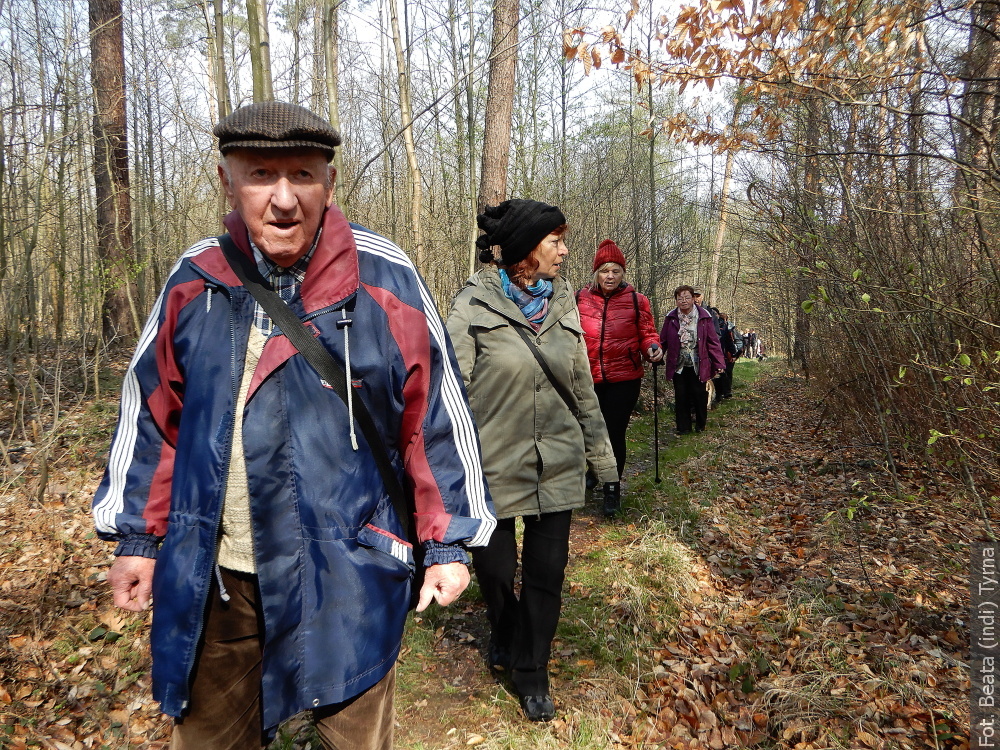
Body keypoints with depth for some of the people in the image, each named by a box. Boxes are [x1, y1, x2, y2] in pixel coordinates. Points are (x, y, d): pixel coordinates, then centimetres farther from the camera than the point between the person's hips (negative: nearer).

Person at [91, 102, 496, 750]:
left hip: (345, 574, -3)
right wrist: (137, 533, 10)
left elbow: (436, 413, -7)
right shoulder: (194, 279, 0)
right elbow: (154, 411, 9)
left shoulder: (385, 279, -11)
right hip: (210, 579, 4)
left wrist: (448, 542, -6)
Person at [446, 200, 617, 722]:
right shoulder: (474, 306, -9)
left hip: (558, 468, 3)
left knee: (547, 572, 8)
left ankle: (530, 672, 32)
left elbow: (583, 388, 11)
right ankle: (504, 636, 46)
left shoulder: (562, 304, 4)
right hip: (494, 467, -3)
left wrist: (602, 457, 14)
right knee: (494, 568, 12)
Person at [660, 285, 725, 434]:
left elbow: (713, 341, -5)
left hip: (698, 365, -1)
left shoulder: (704, 316, -5)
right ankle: (683, 427, 16)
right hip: (678, 366, 1)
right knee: (680, 396, 5)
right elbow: (662, 341, -1)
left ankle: (700, 425, 22)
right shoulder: (671, 317, -1)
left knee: (699, 394, 2)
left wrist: (719, 363, -10)